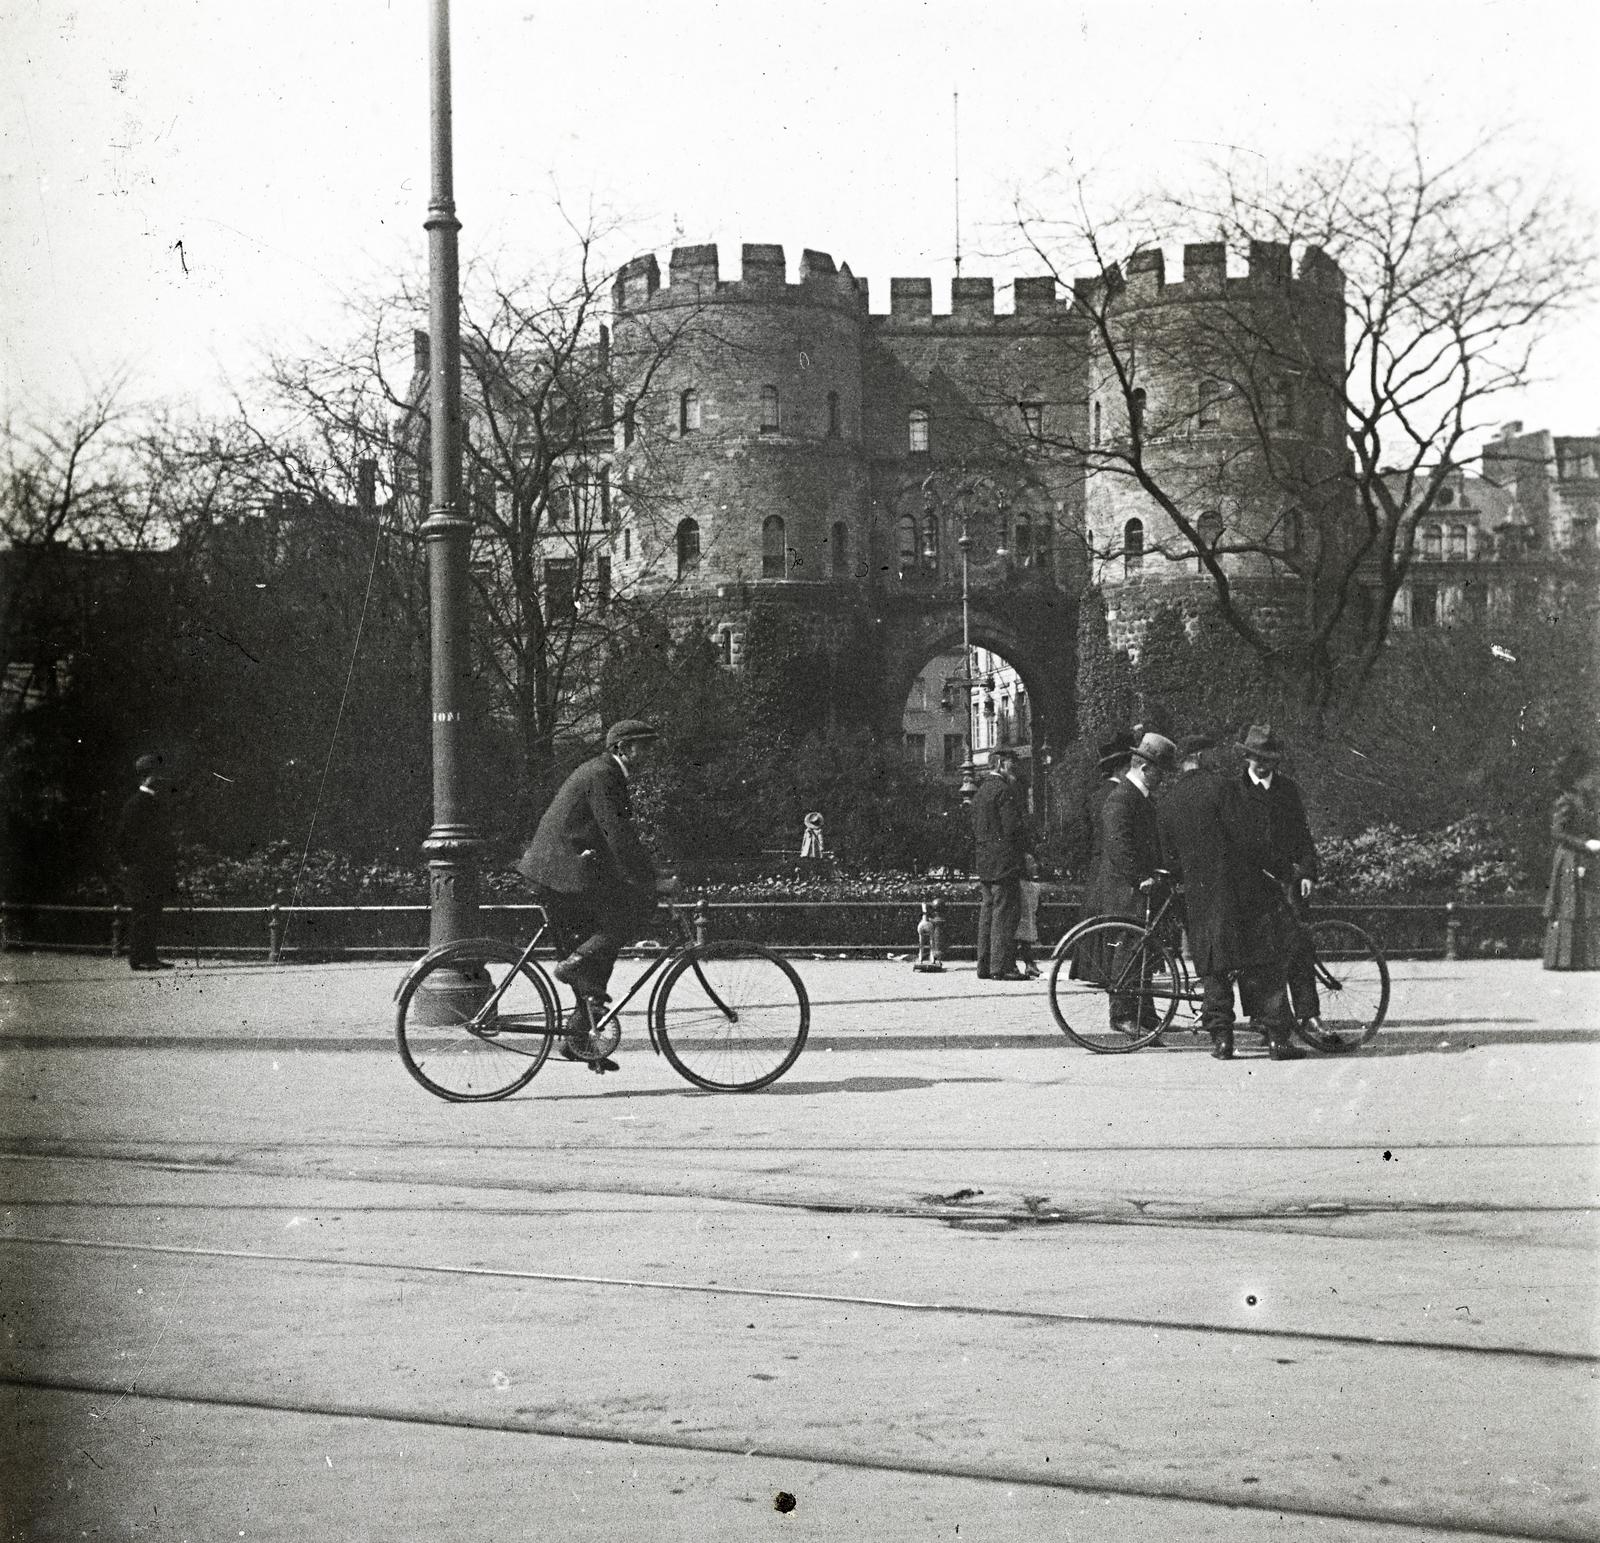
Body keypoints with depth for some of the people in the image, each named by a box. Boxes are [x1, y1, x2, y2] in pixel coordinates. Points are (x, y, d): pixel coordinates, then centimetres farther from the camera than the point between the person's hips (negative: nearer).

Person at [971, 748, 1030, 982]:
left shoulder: (980, 791, 17)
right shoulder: (1004, 790, -12)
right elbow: (1013, 827, -18)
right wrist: (1023, 851, -3)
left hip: (984, 861, 9)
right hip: (1004, 861, -9)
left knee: (988, 911, 12)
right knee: (1006, 911, -7)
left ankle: (984, 966, 14)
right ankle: (1002, 967, -9)